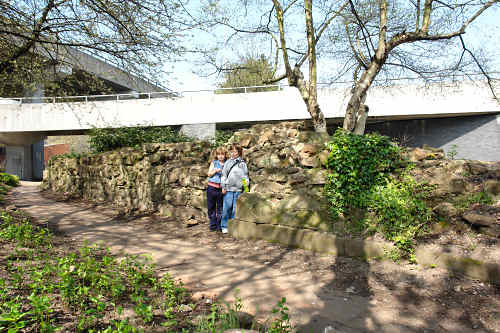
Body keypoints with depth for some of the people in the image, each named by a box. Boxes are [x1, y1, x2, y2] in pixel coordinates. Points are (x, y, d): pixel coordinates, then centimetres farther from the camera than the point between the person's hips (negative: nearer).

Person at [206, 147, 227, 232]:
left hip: (221, 188, -1)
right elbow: (209, 174, 4)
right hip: (212, 187, 1)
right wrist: (215, 171, -11)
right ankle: (213, 225, 15)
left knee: (220, 208, 4)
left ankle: (219, 226, 12)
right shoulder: (214, 163, 8)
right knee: (211, 207, 5)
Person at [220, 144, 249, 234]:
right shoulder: (227, 163, 11)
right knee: (227, 208, -1)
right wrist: (223, 187, 2)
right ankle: (225, 226, 9)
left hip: (238, 189, 0)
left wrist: (247, 182, -8)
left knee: (236, 208, 2)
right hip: (228, 189, 0)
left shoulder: (242, 163, 10)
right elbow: (224, 175, 9)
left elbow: (245, 175, 11)